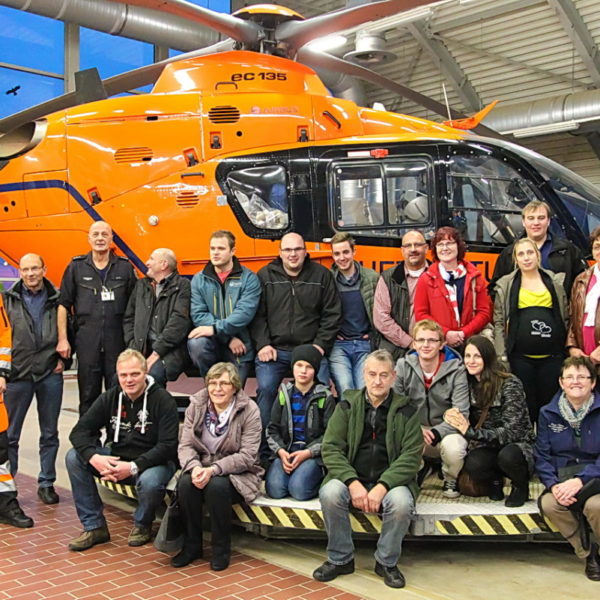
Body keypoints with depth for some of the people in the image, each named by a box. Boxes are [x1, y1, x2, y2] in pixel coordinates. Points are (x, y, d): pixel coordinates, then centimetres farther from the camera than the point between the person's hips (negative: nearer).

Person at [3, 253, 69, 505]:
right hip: (18, 373, -1)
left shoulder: (57, 299, 5)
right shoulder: (9, 299, 3)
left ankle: (46, 483, 20)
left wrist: (63, 359, 3)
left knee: (50, 434, 9)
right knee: (9, 435, 4)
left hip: (50, 374, 1)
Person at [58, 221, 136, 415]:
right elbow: (63, 305, 5)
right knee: (88, 393, 5)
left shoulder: (125, 267, 7)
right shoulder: (76, 267, 6)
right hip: (86, 339, 0)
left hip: (117, 338, 0)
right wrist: (62, 339, -1)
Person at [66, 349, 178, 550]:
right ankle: (94, 527, -5)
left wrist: (134, 467, -29)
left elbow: (167, 446, -19)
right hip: (116, 459, 5)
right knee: (74, 457, -14)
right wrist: (94, 457, -24)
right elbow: (79, 431, -3)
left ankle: (142, 525, -1)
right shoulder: (110, 398, 1)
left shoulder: (163, 400, -13)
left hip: (152, 462, -5)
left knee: (150, 482, -38)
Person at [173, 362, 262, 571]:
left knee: (217, 486, -33)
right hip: (201, 467, 3)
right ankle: (192, 545, -7)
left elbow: (247, 456, -16)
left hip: (237, 473, -3)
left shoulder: (249, 410, -10)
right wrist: (195, 467, -25)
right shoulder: (196, 406, 1)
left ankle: (222, 548, -10)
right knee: (186, 483, -28)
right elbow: (185, 445, -3)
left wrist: (213, 469, -27)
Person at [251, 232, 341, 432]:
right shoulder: (265, 276, 6)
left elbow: (332, 314, 6)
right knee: (265, 388, -16)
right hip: (274, 350, 0)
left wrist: (320, 345, -2)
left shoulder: (322, 275, 6)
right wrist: (263, 344, -7)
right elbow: (257, 314, 3)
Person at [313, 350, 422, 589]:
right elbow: (330, 448, -3)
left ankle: (387, 562, -4)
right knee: (329, 493, -29)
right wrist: (353, 483, -18)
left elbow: (411, 456, -6)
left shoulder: (406, 410, 1)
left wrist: (382, 487, -21)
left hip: (390, 481, -1)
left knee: (401, 502, -32)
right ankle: (340, 559, -6)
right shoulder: (347, 405, 3)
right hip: (352, 479, 1)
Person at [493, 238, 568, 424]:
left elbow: (566, 317, 11)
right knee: (525, 406, 4)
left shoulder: (556, 281, 8)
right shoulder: (505, 285, 5)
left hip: (552, 356, 1)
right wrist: (502, 354, -4)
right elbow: (498, 322, 3)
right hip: (521, 357, -1)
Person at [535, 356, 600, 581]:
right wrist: (553, 485, -18)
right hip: (562, 476, 3)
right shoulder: (548, 413, 6)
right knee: (548, 504, -29)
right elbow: (542, 456, 0)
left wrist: (580, 480, -26)